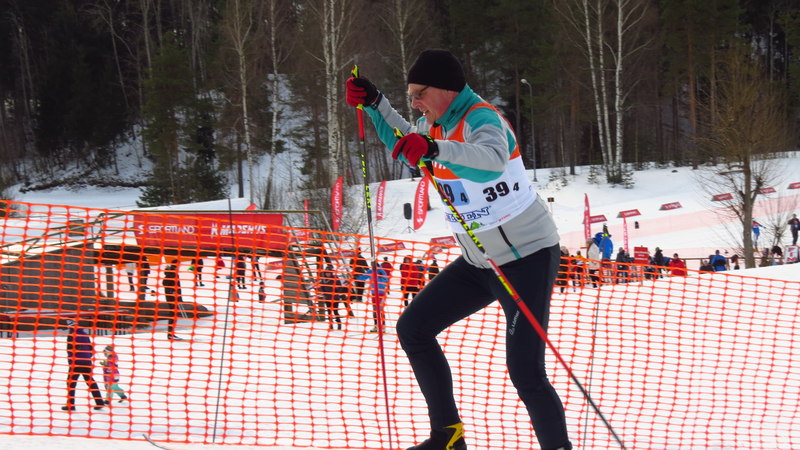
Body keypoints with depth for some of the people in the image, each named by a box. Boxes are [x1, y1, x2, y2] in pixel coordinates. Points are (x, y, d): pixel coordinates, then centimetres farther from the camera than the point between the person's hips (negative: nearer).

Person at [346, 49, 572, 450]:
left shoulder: (481, 120, -21)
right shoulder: (436, 124, 5)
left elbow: (492, 159, -46)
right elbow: (408, 147, 29)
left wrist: (434, 149, -60)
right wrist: (374, 105, 17)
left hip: (527, 257, -10)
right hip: (479, 262, 10)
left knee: (525, 372, -18)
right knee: (413, 327, 8)